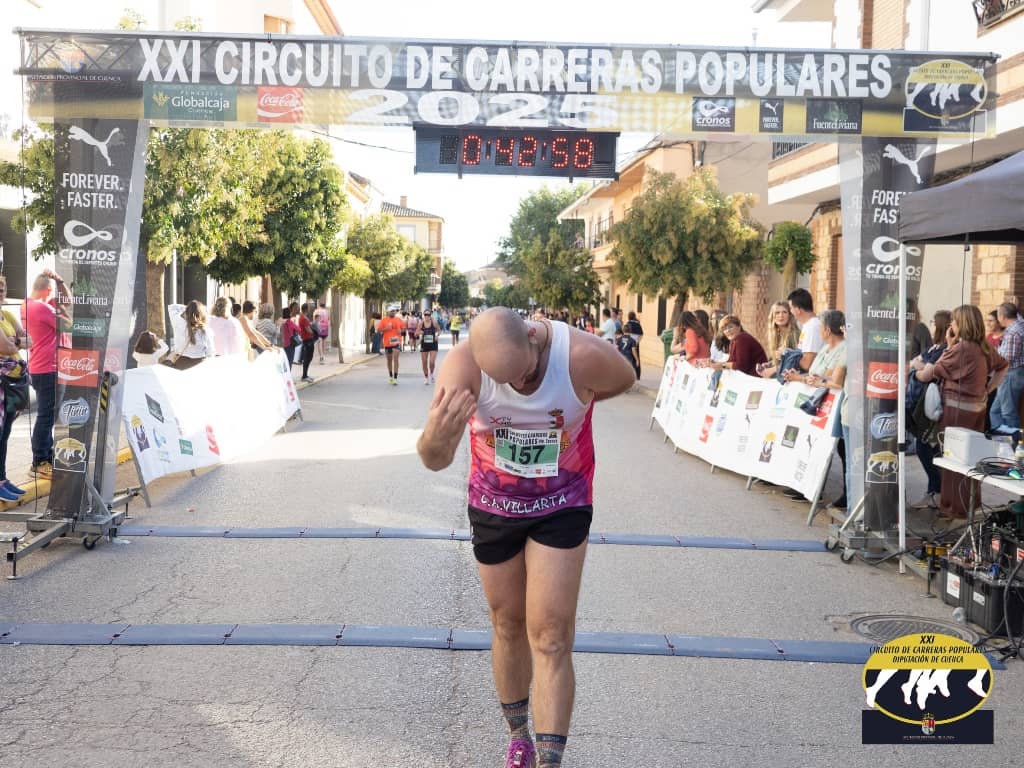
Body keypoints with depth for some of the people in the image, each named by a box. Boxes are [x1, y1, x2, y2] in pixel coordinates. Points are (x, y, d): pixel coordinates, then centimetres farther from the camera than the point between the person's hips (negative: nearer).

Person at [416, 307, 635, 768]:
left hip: (562, 506, -1)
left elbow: (626, 379, -2)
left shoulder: (584, 357, -28)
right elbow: (434, 461, -35)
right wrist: (434, 440, -57)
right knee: (507, 624, 16)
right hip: (493, 505, 2)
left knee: (550, 636, -8)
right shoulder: (463, 365, -27)